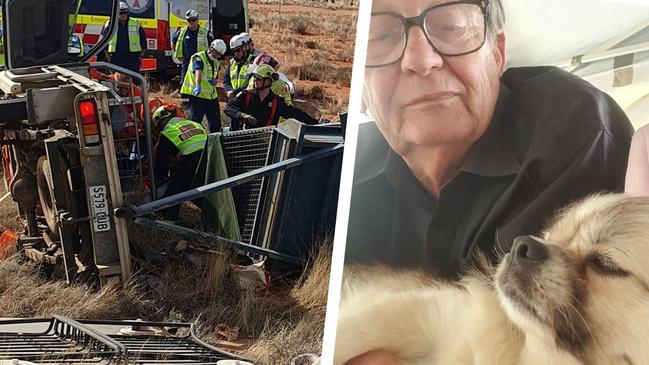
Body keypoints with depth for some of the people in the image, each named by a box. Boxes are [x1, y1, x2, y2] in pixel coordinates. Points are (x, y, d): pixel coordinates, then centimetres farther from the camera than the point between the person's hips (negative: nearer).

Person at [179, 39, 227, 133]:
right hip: (198, 95, -8)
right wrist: (198, 86, -47)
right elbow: (198, 72, -30)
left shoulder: (216, 63, 15)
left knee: (216, 122, 12)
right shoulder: (199, 57, -11)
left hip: (212, 96, 8)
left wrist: (214, 81, 0)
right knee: (195, 121, -6)